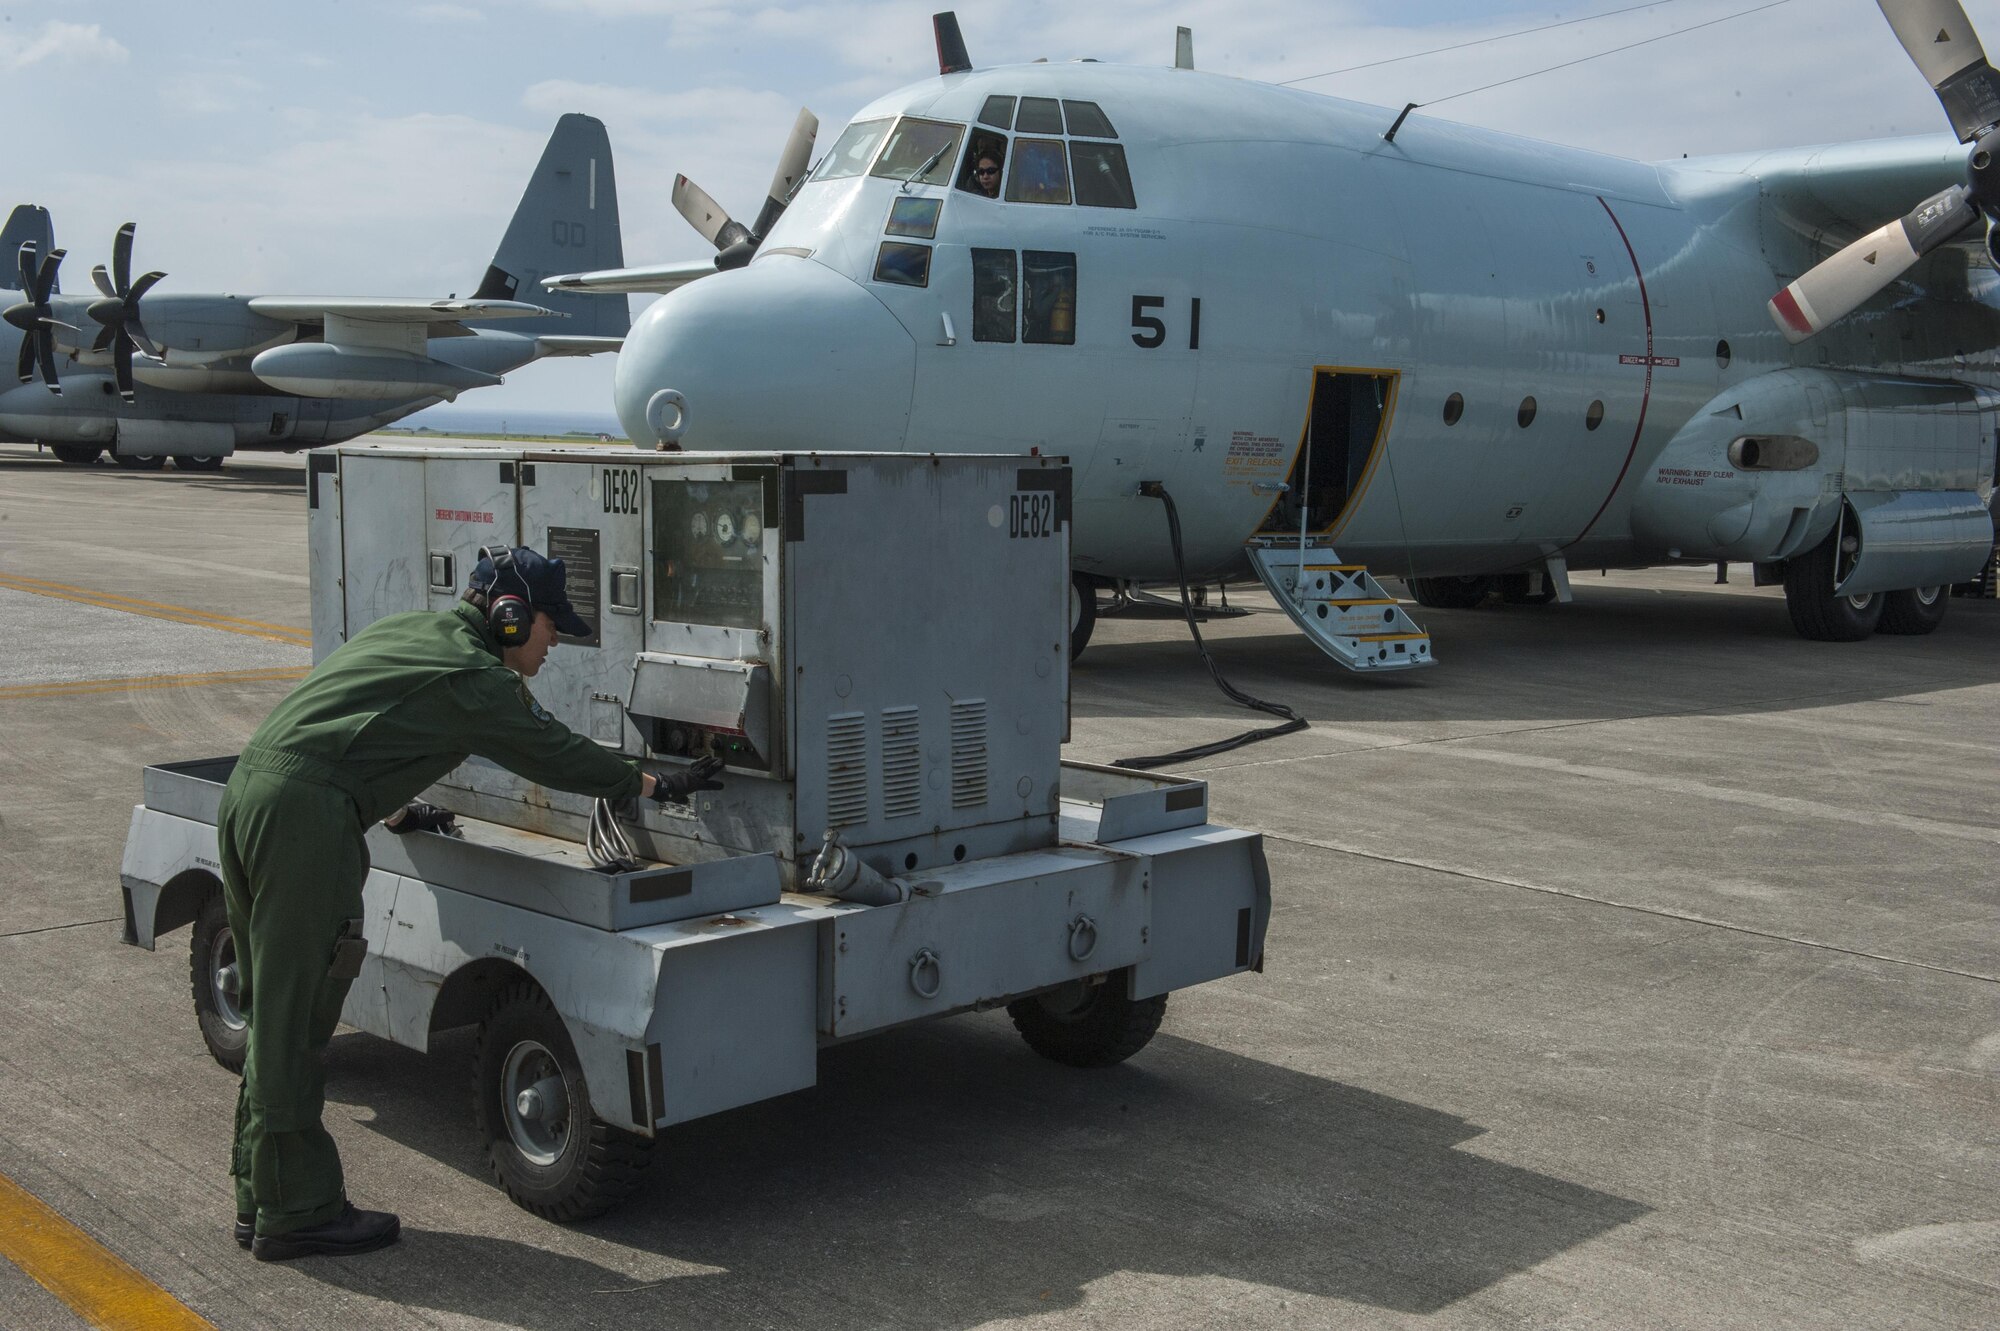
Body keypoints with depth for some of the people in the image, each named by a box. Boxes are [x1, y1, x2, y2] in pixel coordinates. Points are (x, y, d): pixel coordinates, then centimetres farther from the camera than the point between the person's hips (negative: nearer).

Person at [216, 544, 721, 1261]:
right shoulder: (474, 677, -4)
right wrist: (660, 784, 12)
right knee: (295, 1020, -3)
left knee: (276, 1012, 16)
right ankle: (296, 1213, 5)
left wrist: (392, 808, 42)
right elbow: (555, 753, 1)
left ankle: (262, 1196, 24)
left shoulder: (407, 631, 22)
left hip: (247, 791, 10)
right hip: (307, 815, -10)